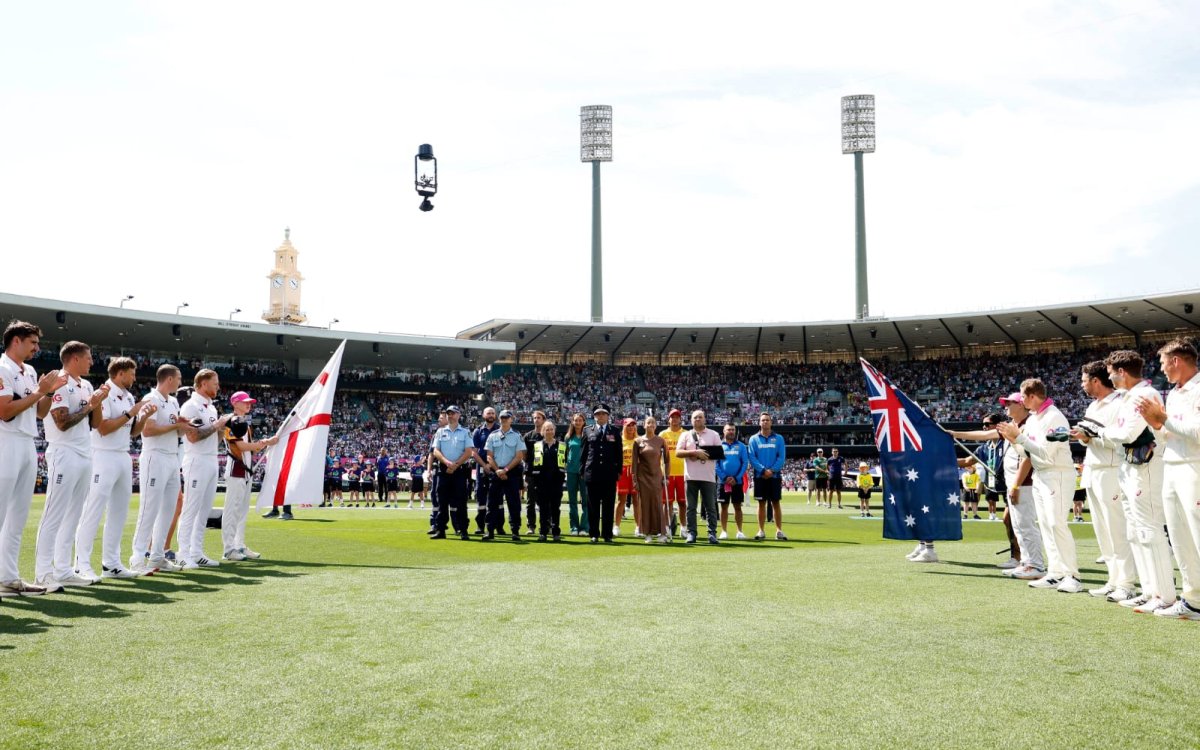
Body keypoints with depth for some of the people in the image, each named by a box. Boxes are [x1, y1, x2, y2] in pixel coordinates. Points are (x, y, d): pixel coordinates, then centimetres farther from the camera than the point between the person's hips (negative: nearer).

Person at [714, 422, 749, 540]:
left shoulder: (741, 446, 4)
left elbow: (745, 463, -1)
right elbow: (715, 464, -2)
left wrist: (736, 478, -11)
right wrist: (724, 478, -12)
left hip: (737, 481, 0)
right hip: (723, 481, 0)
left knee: (737, 507, 5)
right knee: (724, 506, 4)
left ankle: (739, 531, 9)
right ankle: (724, 531, 8)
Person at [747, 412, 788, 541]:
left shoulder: (778, 438, 5)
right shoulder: (754, 439, 4)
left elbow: (782, 457, -2)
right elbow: (751, 457, -4)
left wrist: (772, 470, -14)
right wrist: (763, 470, -15)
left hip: (775, 476, 0)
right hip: (759, 476, 0)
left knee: (776, 503, 2)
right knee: (762, 503, 4)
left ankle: (779, 531, 6)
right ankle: (761, 531, 8)